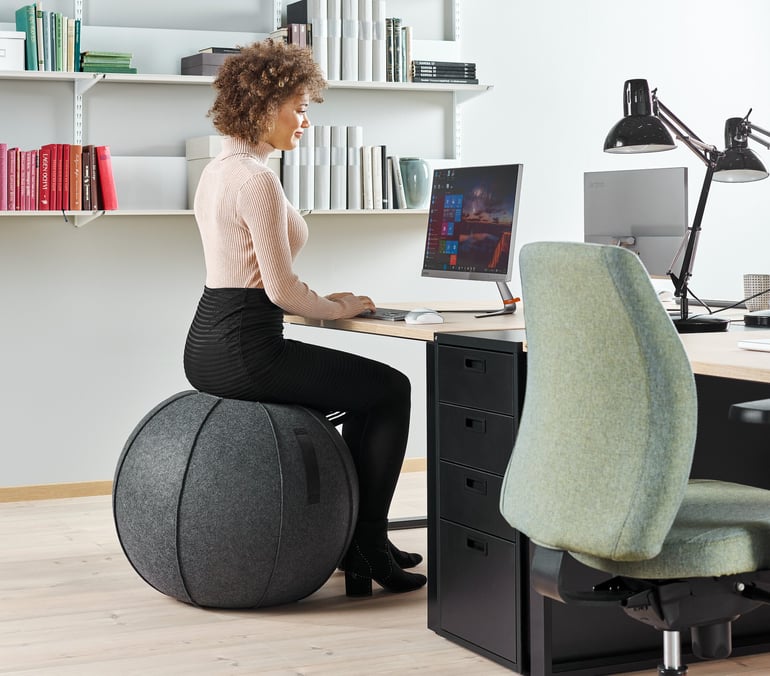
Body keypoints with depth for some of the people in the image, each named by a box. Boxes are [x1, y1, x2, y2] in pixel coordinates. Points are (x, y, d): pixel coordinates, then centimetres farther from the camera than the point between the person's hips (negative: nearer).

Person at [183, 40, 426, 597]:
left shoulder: (217, 170, 14)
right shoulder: (257, 178, -18)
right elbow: (281, 289, -19)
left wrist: (324, 302, 15)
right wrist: (339, 308, -1)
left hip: (207, 347, 10)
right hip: (246, 352, -10)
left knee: (369, 392, 24)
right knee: (392, 390, 7)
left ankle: (358, 542, 27)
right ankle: (368, 547, 14)